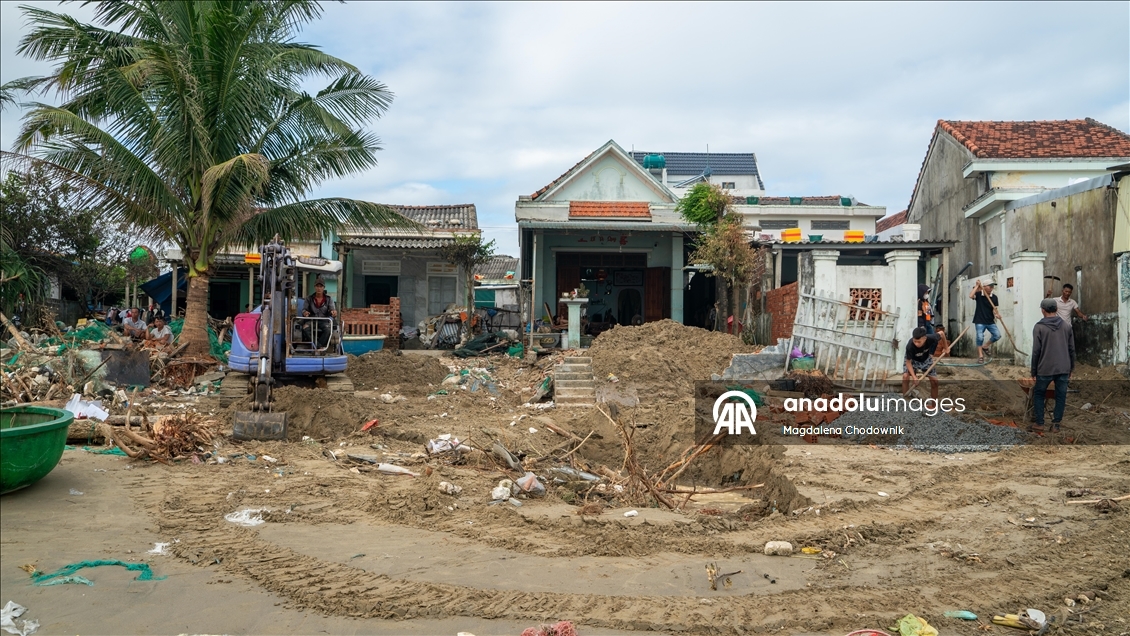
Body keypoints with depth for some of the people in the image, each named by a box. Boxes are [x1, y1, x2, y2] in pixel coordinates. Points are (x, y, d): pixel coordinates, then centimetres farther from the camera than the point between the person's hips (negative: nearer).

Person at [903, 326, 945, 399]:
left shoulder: (931, 338, -37)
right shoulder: (910, 346, -42)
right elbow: (908, 362, -29)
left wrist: (946, 348, -2)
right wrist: (914, 376, -38)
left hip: (926, 359, 3)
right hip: (914, 361, -2)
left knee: (934, 381, -2)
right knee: (905, 376, -24)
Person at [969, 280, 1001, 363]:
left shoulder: (994, 297, 1)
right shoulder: (978, 294, -6)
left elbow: (994, 309, 1)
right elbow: (971, 296, -26)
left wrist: (996, 314, -21)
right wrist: (977, 286, -20)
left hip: (990, 321, 3)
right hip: (980, 321, -3)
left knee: (997, 335, -8)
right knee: (980, 337, -11)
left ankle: (985, 345, 17)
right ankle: (980, 355, 1)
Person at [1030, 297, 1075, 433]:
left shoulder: (1039, 327, -8)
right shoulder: (1067, 325, 3)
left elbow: (1036, 351, -8)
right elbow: (1071, 349, 7)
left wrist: (1033, 372, -1)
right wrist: (1071, 368, 16)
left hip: (1045, 369, -3)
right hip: (1063, 369, 3)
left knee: (1038, 394, 13)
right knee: (1060, 396, 11)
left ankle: (1039, 423, 11)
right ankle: (1056, 424, 11)